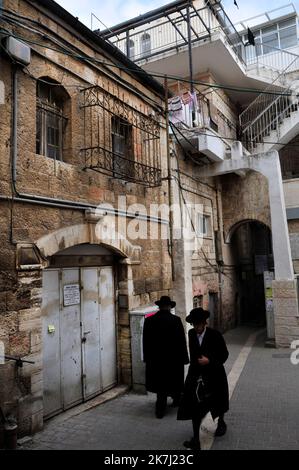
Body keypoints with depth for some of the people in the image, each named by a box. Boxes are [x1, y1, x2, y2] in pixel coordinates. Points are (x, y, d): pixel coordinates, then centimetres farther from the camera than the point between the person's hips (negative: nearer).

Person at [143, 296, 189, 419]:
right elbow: (181, 341, -10)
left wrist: (147, 357, 10)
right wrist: (184, 357, 0)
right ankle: (177, 398, 40)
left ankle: (160, 409, 17)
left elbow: (145, 341, 0)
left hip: (155, 359, 2)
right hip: (173, 358, -2)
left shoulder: (149, 320, -6)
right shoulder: (176, 320, -14)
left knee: (160, 382, 13)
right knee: (175, 380, 20)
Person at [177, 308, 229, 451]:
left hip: (214, 375, -2)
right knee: (194, 405, -5)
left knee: (217, 402, 21)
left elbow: (224, 354, -10)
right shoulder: (191, 333, -4)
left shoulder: (215, 335, -16)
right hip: (196, 374, 2)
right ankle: (196, 440, 5)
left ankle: (221, 423, 50)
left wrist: (209, 361, -22)